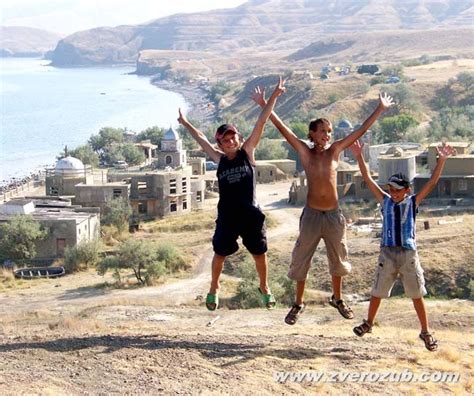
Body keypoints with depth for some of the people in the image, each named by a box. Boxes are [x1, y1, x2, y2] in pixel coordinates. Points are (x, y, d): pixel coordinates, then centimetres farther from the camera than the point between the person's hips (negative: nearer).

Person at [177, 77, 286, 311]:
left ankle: (264, 288, 32)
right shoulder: (220, 159, 1)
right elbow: (201, 139, 15)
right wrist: (185, 124, 26)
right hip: (227, 215, 1)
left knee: (259, 253, 10)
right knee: (220, 254, 12)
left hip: (250, 214, -1)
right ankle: (213, 289, 32)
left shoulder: (247, 152, -4)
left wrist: (275, 95, -12)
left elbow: (261, 123, -9)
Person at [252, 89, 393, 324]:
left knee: (337, 259, 16)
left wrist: (380, 109, 2)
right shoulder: (305, 152, -4)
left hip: (333, 214, 2)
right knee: (301, 259, 6)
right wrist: (265, 106, -17)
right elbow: (283, 129, -10)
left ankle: (337, 299, 37)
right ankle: (298, 304, 22)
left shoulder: (335, 150, 1)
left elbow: (361, 130, 2)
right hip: (312, 214, -2)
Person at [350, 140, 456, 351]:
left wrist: (441, 160, -16)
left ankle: (425, 332, 17)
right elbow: (368, 179, -1)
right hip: (387, 253, 1)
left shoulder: (413, 202, 1)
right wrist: (359, 156, -8)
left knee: (417, 294, 5)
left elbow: (432, 183, -6)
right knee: (377, 291, 13)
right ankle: (368, 323, 34)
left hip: (408, 253, -1)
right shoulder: (385, 201, 3)